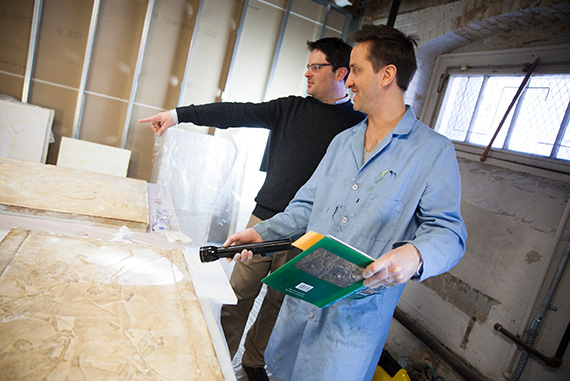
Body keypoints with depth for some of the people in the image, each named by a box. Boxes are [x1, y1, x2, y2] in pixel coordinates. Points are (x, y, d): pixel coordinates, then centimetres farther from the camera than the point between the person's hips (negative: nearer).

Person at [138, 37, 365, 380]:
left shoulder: (361, 124, -1)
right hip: (265, 218, 2)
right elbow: (238, 114, 1)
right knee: (240, 292, 7)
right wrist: (180, 114, -6)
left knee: (279, 301, 13)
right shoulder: (291, 108, 7)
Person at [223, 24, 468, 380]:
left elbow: (448, 231, -13)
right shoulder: (343, 141, 10)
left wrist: (416, 256, -34)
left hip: (358, 313, -5)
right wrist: (263, 233, 0)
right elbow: (308, 205, 12)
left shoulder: (435, 151, -10)